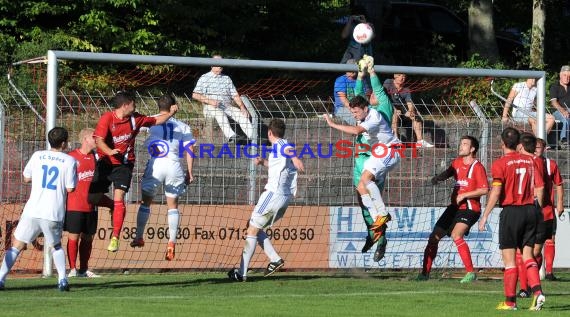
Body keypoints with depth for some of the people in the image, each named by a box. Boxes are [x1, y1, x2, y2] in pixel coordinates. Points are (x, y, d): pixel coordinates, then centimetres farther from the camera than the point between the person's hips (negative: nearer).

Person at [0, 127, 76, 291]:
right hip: (54, 214, 0)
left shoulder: (37, 156, 6)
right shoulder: (69, 161, -1)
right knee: (56, 246, 22)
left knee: (17, 246, 7)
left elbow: (26, 178, 17)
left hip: (33, 210, 0)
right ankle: (62, 279, 7)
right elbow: (70, 188, -1)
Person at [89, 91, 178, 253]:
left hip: (124, 164, 1)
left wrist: (170, 113, 4)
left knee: (119, 198, -15)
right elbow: (99, 140, -22)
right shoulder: (107, 118, -12)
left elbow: (156, 121, 18)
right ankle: (113, 207, 34)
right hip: (105, 162, -1)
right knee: (93, 198, 1)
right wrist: (110, 151, -39)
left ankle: (115, 238, -12)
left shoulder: (135, 119, 2)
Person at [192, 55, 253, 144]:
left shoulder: (227, 79, 25)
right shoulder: (204, 78, 10)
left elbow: (235, 95, 20)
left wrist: (242, 106, 1)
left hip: (227, 106, 5)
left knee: (242, 115, -23)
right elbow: (195, 95, 0)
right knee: (220, 114, -38)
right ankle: (231, 137, -60)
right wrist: (210, 101, -14)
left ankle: (253, 137, -39)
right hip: (211, 107, -5)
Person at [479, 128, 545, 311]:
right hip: (530, 210, 5)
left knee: (509, 259, 2)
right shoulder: (530, 161, 7)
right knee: (527, 255, 9)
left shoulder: (500, 164, -8)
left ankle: (510, 301, 3)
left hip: (511, 211, -5)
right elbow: (539, 190, 8)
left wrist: (485, 216, -8)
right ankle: (537, 292, -10)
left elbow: (496, 193, -13)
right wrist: (539, 210, 19)